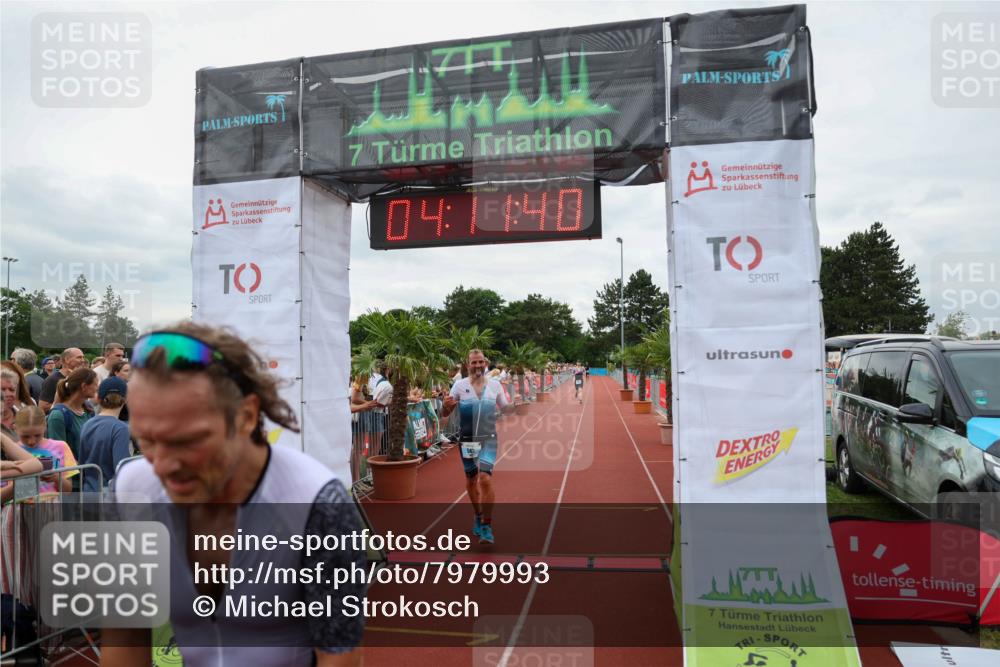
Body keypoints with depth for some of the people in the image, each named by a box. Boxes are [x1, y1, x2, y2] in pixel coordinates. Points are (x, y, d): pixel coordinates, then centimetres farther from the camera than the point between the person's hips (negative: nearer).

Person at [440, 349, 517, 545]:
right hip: (467, 439, 1)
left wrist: (517, 404, -11)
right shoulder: (459, 385, -3)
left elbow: (505, 408, 11)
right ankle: (478, 516, 37)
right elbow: (444, 415, -2)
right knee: (471, 480, 14)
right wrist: (446, 406, -25)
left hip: (488, 439, -1)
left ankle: (486, 526, -8)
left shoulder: (495, 385, 1)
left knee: (485, 479, -16)